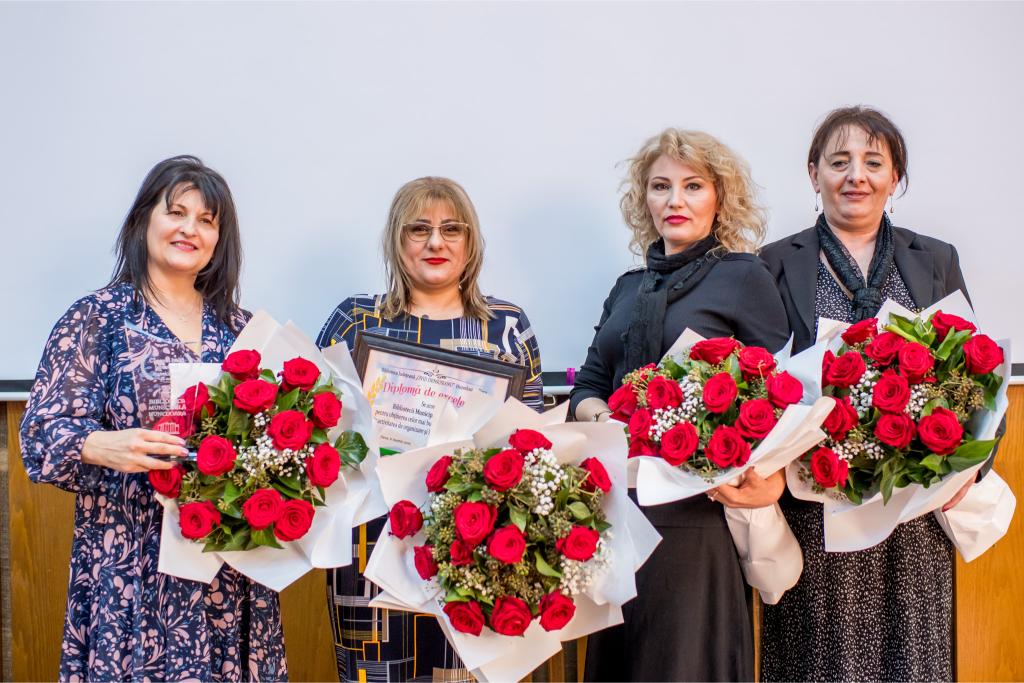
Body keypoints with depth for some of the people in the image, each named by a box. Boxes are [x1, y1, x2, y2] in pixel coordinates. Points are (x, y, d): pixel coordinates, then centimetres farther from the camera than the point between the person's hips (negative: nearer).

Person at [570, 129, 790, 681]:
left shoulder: (744, 277, 0)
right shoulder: (629, 288, 17)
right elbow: (588, 384, 18)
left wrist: (771, 481, -23)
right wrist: (599, 414, -6)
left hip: (702, 507, -5)